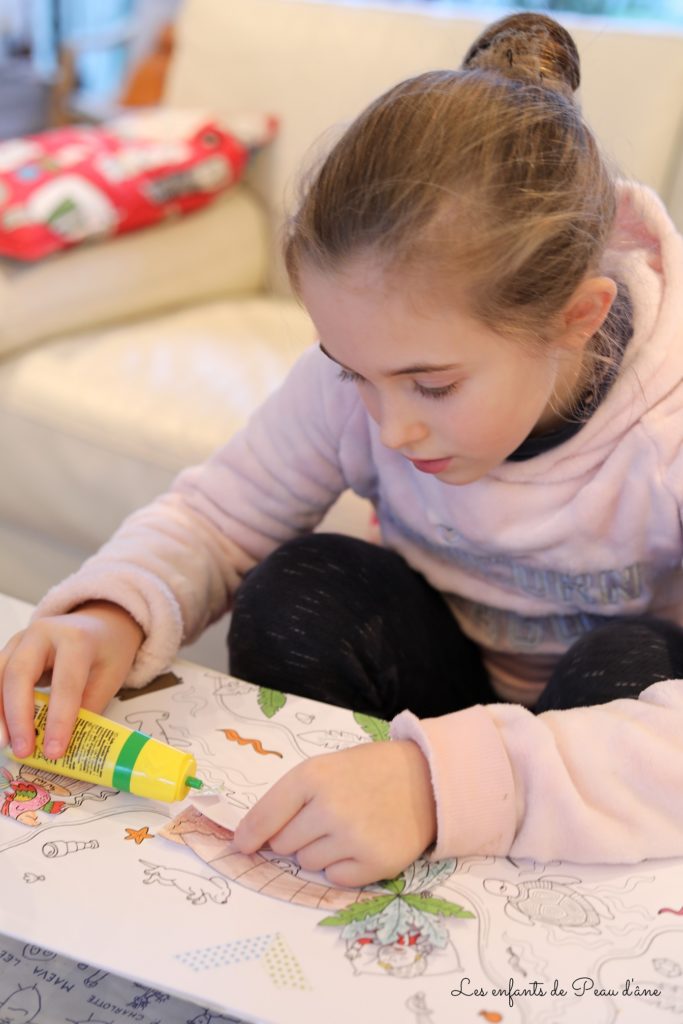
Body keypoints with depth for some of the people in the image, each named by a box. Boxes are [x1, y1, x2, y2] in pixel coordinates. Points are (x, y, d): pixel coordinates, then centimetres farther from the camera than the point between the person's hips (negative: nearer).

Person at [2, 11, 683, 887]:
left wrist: (444, 780, -56)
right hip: (443, 677, 3)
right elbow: (215, 514, -8)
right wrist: (112, 614, -31)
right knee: (299, 589, -23)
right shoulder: (365, 364, -19)